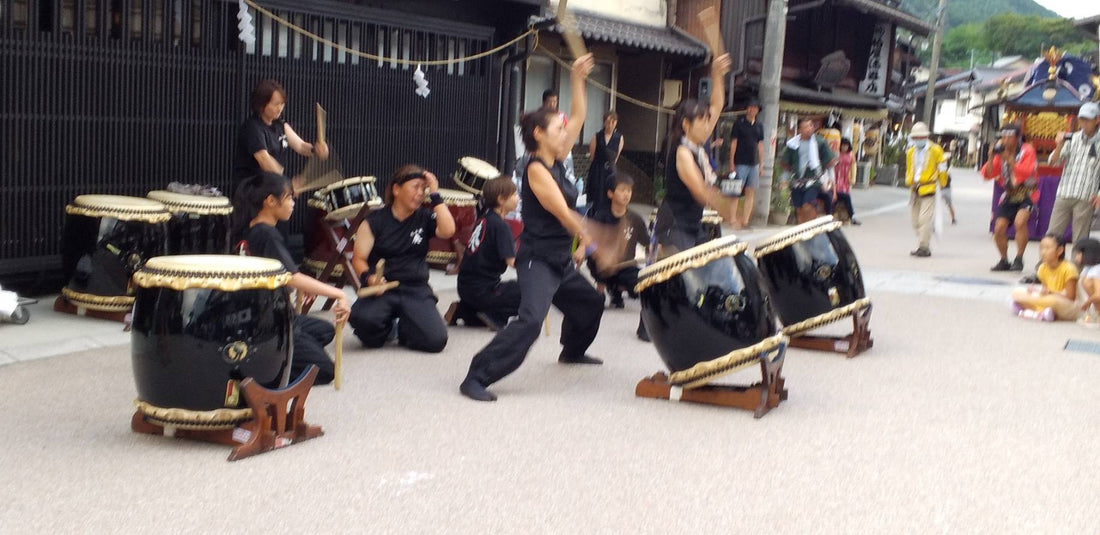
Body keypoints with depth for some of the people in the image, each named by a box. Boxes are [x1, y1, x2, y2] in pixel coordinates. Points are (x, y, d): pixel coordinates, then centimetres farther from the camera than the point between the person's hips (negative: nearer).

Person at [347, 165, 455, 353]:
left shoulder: (425, 218, 8)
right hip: (382, 288, -1)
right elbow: (359, 258, 1)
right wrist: (369, 277, -20)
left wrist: (435, 195, -9)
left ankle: (401, 329, 11)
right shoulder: (374, 221, 4)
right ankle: (384, 329, 4)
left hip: (416, 289, 1)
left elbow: (448, 231, -12)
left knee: (436, 340, -24)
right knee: (363, 319, -35)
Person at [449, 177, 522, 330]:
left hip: (466, 287, 8)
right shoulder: (500, 226, -14)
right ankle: (493, 315, -7)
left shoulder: (483, 220, 10)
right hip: (482, 290, -8)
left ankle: (463, 310, 13)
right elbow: (512, 262, -22)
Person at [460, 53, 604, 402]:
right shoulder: (536, 169, -18)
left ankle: (572, 351, 53)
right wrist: (591, 242, -8)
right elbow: (564, 214, -19)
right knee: (530, 320, -26)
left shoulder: (557, 163, 7)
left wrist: (578, 79, 6)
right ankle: (476, 378, -25)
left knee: (590, 302, 28)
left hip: (561, 261, 10)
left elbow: (578, 118, 12)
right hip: (537, 260, -10)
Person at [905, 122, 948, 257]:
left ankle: (923, 247, -8)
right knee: (915, 220, 8)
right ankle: (923, 246, 19)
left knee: (925, 219, -12)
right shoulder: (910, 152, 14)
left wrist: (942, 185, 7)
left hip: (928, 189, -6)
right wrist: (910, 182, 10)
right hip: (914, 189, 6)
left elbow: (942, 170, 4)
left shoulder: (935, 150, -2)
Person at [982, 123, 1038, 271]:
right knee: (999, 228, -4)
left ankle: (1019, 259, -17)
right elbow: (987, 175, -4)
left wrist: (1009, 159, -31)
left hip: (1026, 195, -5)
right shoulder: (1000, 153, 2)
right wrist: (991, 158, -18)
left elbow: (1026, 172, -26)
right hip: (1009, 195, 5)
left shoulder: (1027, 150, -9)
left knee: (1020, 221, -29)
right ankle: (1004, 261, 17)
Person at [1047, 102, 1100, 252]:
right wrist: (1059, 145, -18)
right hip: (1064, 195, 2)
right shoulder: (1072, 139, 6)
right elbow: (1054, 161, 0)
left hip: (1086, 199, -2)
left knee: (1080, 240, 2)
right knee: (1052, 234, 0)